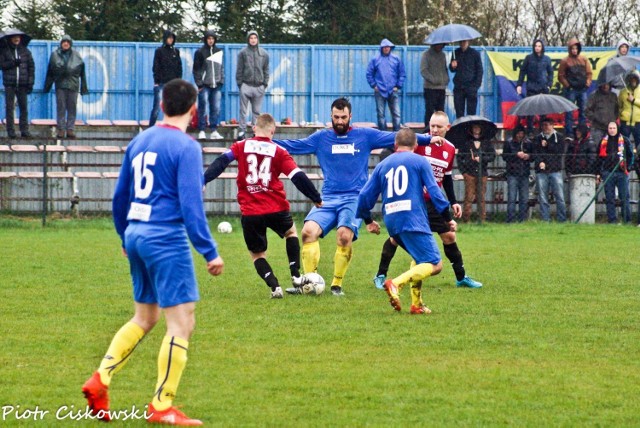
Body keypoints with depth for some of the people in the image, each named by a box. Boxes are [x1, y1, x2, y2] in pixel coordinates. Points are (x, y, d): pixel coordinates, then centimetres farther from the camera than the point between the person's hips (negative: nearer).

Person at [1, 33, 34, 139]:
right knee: (9, 107, -2)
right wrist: (12, 63, -17)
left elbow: (31, 67, 7)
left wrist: (30, 82, 0)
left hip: (22, 84, 1)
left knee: (24, 107, 0)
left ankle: (24, 130, 5)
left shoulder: (25, 51, 7)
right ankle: (11, 131, 1)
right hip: (9, 84, -1)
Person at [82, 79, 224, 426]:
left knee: (144, 318, 20)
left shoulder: (139, 142, 12)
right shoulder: (186, 147, -11)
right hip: (167, 240, -8)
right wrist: (209, 252, -14)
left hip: (136, 236, 8)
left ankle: (100, 380, 8)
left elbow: (120, 196, 18)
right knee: (182, 323, -3)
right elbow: (191, 204, -17)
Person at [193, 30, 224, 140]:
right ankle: (201, 131, 1)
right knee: (203, 108, -3)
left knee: (216, 109, 2)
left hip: (216, 85, 4)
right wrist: (199, 84, -7)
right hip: (205, 85, -4)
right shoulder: (200, 52, 0)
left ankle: (214, 131, 7)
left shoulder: (219, 51, 12)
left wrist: (221, 80, 6)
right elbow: (196, 69, -1)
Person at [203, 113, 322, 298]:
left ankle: (274, 286, -6)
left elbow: (221, 163, -8)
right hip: (276, 209, 0)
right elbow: (298, 177, -3)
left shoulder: (241, 147, 4)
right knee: (291, 232, 31)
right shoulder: (279, 152, 2)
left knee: (257, 254, 15)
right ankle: (296, 275, 21)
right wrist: (316, 198, 7)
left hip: (250, 212, 0)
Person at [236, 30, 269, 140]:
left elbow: (266, 70, 12)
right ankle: (242, 131, -2)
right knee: (243, 110, -3)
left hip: (259, 86, 2)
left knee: (257, 111, 7)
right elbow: (239, 69, 2)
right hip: (246, 85, -2)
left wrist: (265, 84, 5)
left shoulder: (264, 54, 9)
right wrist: (239, 83, -3)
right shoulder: (243, 53, 2)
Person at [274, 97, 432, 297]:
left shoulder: (365, 136, 8)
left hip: (355, 198, -2)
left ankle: (337, 285, -13)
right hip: (328, 198, 2)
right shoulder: (321, 138, 12)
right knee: (308, 231, -21)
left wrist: (428, 139, 1)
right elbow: (292, 146, 12)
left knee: (344, 235, -27)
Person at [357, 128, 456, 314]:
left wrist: (368, 220, 33)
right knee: (434, 265, -8)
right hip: (413, 219, -6)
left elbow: (365, 195, 17)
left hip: (391, 222, 6)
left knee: (420, 260, 25)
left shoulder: (383, 165, 18)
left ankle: (416, 304, 12)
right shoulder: (419, 161, 7)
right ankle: (396, 283, -29)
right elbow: (434, 191, 0)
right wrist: (448, 219, 5)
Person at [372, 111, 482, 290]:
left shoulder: (450, 149, 4)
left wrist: (453, 202, 12)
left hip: (434, 202, 5)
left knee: (449, 236, 5)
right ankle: (380, 276, 7)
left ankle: (461, 277, 17)